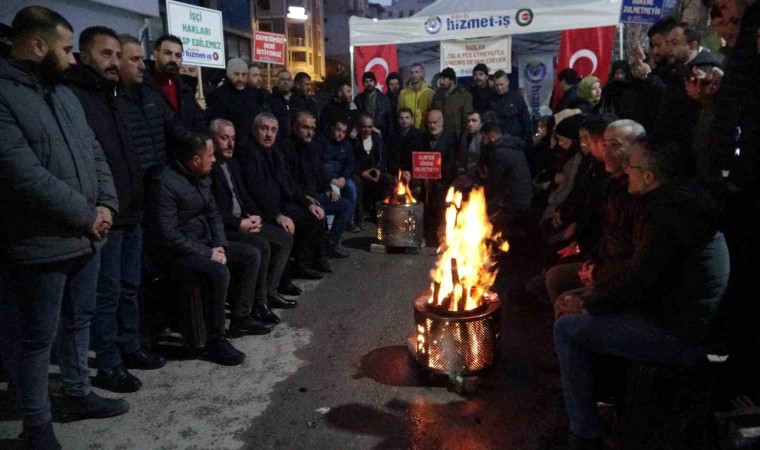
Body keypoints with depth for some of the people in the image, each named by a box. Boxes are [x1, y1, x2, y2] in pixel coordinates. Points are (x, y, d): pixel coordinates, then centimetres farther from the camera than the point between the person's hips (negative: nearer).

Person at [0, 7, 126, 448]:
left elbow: (94, 152, 12)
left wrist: (105, 205, -3)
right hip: (40, 245, -8)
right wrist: (87, 215, -15)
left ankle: (78, 393, 38)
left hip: (87, 237, 8)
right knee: (37, 337, 7)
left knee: (79, 322, 20)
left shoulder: (65, 94, 12)